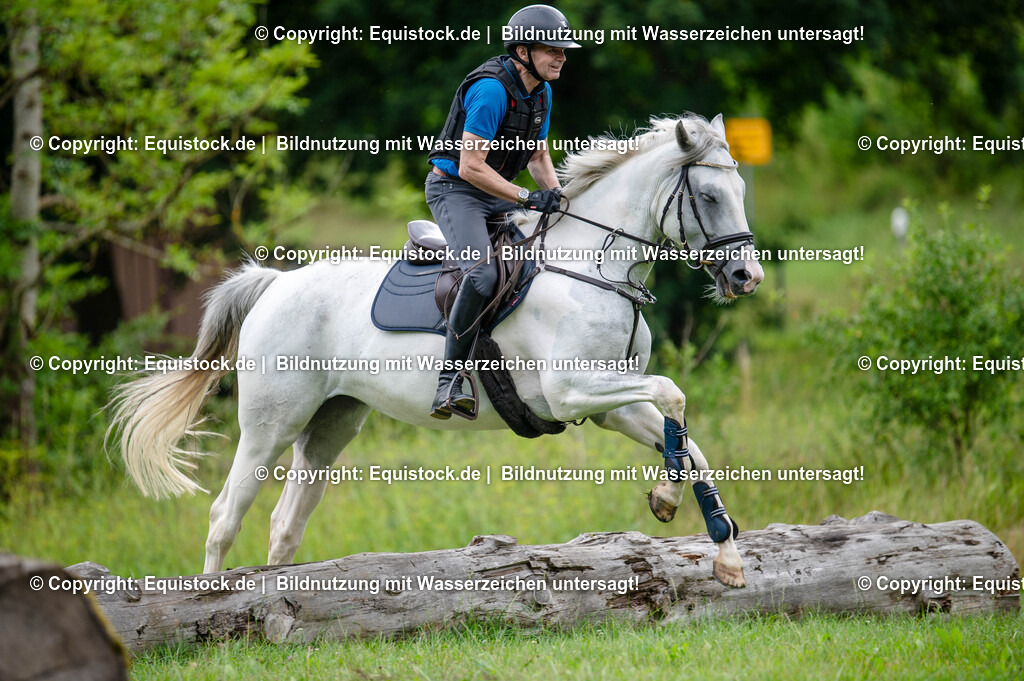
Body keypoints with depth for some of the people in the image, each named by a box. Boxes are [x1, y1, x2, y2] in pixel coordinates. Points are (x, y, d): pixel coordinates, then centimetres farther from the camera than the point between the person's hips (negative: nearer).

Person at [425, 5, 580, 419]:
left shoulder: (542, 92, 6)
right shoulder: (491, 90, -23)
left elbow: (538, 155, 19)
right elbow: (470, 167, -26)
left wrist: (555, 194, -1)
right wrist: (529, 198, -25)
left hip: (496, 194, 9)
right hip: (454, 188, -9)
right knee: (483, 273, -32)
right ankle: (449, 381, -32)